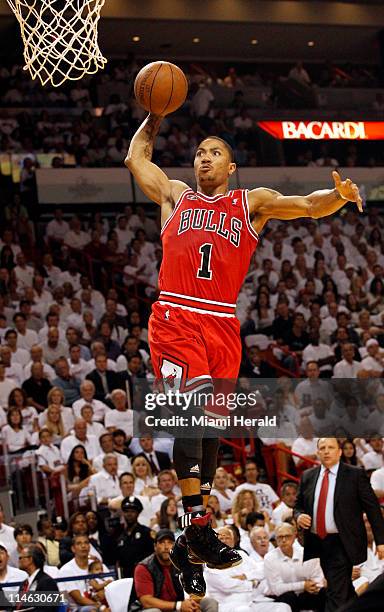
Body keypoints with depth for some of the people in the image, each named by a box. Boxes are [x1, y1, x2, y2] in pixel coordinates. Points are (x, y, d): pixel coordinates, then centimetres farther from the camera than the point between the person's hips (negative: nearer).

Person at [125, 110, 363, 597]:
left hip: (223, 327, 2)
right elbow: (135, 159, 27)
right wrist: (154, 118, 30)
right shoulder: (175, 196, 18)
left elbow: (308, 205, 5)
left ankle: (189, 538, 14)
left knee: (210, 429, 5)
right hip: (175, 320, -2)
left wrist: (339, 195, -14)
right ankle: (196, 526, -25)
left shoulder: (252, 203, 16)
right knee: (194, 406, -24)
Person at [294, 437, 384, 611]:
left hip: (342, 544, -5)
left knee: (336, 592, -12)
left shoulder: (355, 475, -3)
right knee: (345, 591, 17)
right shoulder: (307, 476, 10)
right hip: (317, 543, 5)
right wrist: (299, 516, -6)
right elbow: (298, 505, 18)